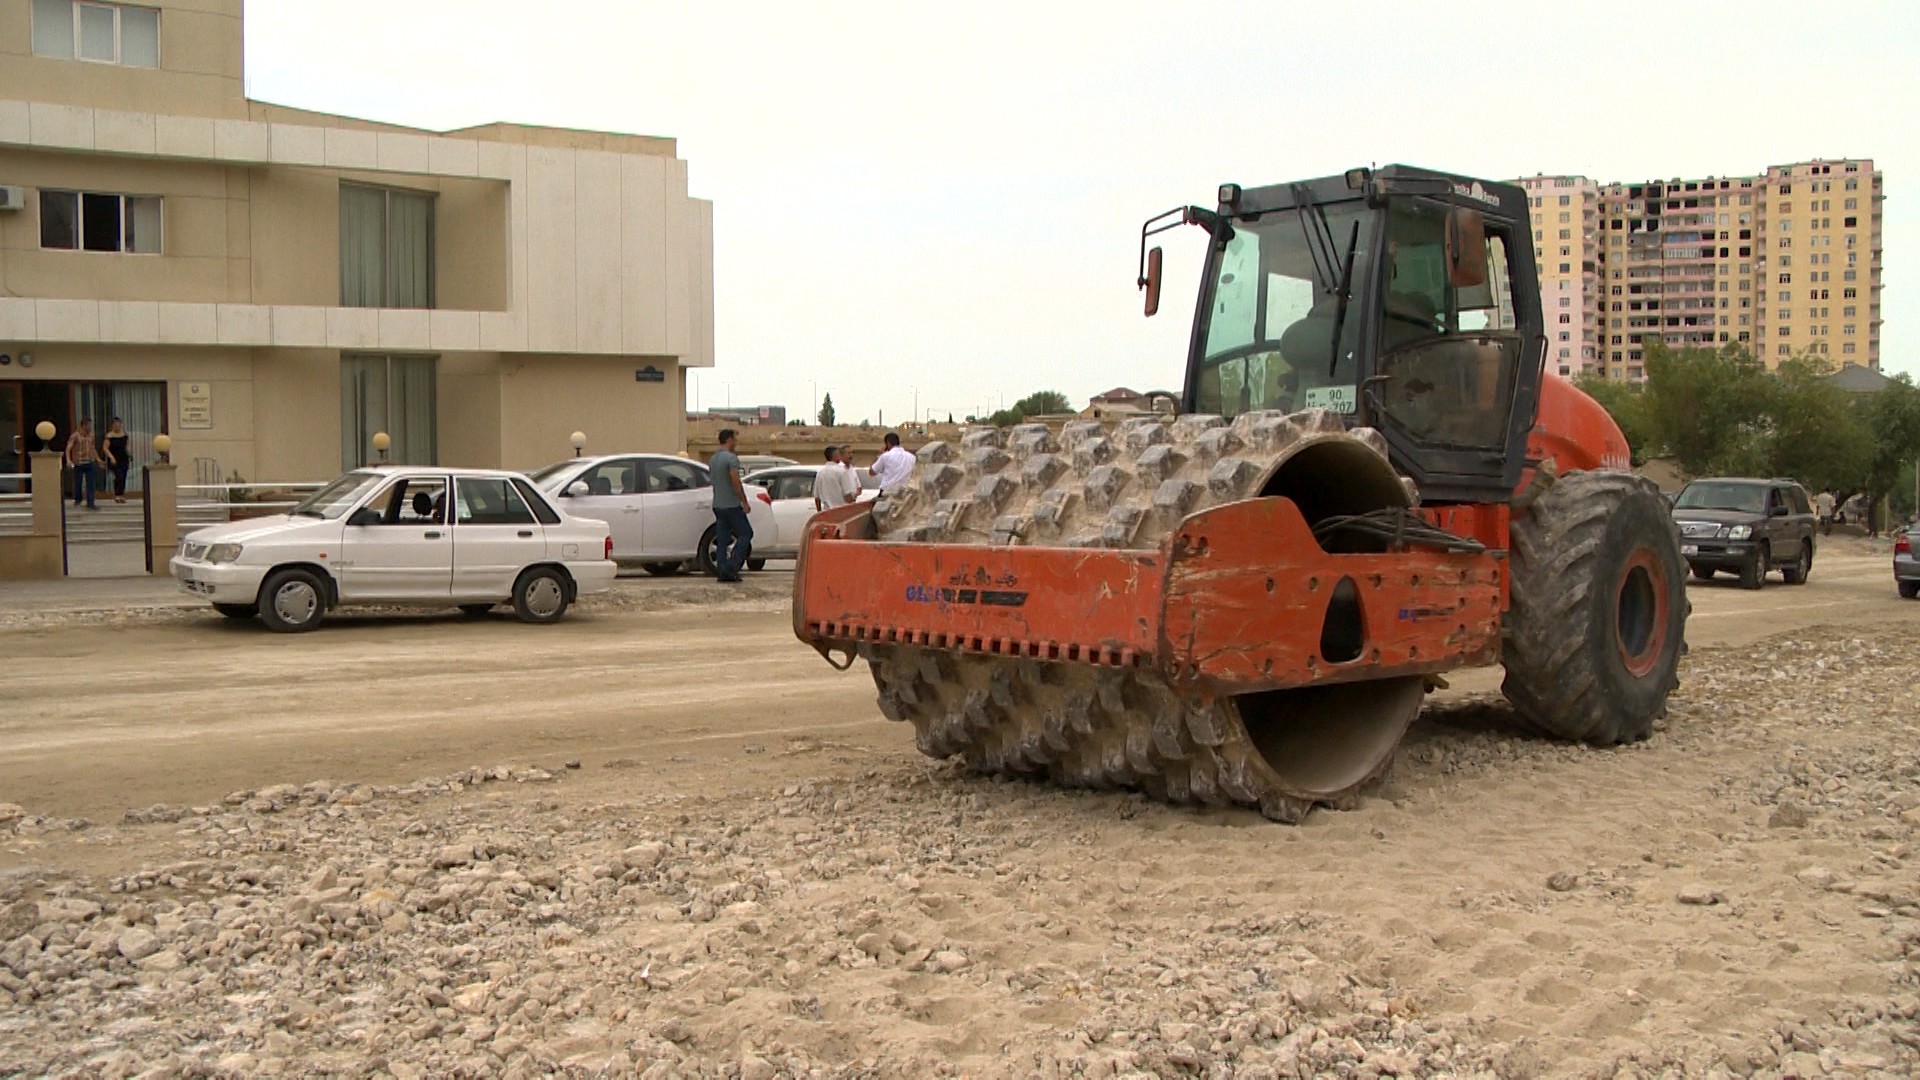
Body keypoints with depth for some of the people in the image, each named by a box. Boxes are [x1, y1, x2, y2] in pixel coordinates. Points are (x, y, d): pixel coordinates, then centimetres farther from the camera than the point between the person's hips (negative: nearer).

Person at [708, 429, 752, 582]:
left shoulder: (713, 459, 13)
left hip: (717, 505, 8)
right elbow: (736, 482, -19)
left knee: (722, 539, 7)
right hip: (731, 505, -8)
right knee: (745, 534, 1)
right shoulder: (731, 458, -13)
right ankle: (731, 567, -9)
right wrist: (745, 502, -12)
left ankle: (721, 572, 3)